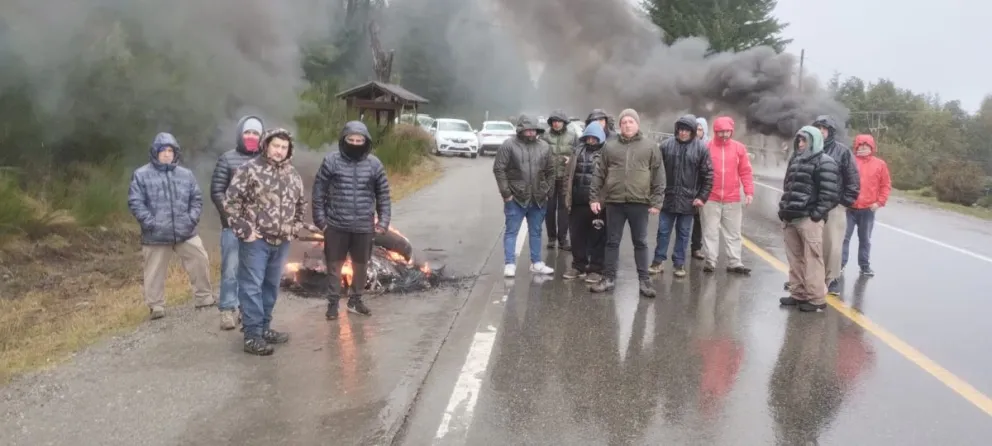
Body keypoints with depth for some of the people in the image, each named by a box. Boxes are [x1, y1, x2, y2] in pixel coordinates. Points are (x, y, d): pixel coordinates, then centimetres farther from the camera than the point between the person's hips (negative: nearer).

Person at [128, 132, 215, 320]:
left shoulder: (186, 174, 8)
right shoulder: (141, 175, -2)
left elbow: (197, 199, 12)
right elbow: (135, 202, -6)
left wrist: (192, 218, -4)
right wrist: (150, 222, -15)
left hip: (186, 232, 3)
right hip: (156, 235, -3)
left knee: (200, 262, 5)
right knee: (155, 272, 6)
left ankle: (204, 297, 22)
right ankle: (156, 306, 19)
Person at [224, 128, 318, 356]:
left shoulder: (292, 174, 11)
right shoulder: (249, 169, -8)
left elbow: (300, 204, 24)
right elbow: (231, 201, -10)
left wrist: (295, 228, 13)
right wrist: (244, 230, -12)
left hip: (281, 241, 7)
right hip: (256, 240, -6)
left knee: (271, 286, 14)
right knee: (251, 287, -4)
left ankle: (264, 328, 26)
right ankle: (252, 336, 0)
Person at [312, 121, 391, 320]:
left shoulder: (374, 164, -1)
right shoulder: (331, 161, -6)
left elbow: (383, 195, 5)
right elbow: (319, 192, -3)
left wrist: (383, 221, -1)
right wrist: (320, 219, -5)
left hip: (364, 226, 2)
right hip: (336, 225, -2)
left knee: (361, 266, 14)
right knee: (334, 265, 10)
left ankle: (355, 300, 33)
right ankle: (333, 302, 25)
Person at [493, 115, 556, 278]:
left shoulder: (544, 147, 5)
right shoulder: (509, 145, -8)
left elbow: (550, 172, 11)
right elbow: (499, 169, -9)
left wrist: (547, 191, 5)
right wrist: (506, 193, -12)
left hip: (538, 200, 4)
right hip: (515, 198, -4)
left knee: (536, 232, 14)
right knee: (511, 232, 2)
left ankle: (536, 263, 24)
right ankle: (510, 264, 8)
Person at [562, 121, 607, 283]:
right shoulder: (578, 151, 11)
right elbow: (569, 173, 16)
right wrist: (568, 195, 10)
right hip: (578, 202, 5)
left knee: (597, 237, 3)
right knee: (577, 236, 13)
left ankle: (596, 269, 12)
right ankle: (578, 265, 26)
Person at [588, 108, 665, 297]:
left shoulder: (650, 146, 3)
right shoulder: (609, 146, 5)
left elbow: (659, 176, 1)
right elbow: (598, 174, 7)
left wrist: (656, 201, -5)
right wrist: (594, 197, 1)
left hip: (640, 202, -1)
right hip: (614, 202, 1)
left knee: (640, 243, 6)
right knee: (612, 242, 8)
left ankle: (644, 280, 14)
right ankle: (609, 278, 17)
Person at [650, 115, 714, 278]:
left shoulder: (701, 148, -4)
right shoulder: (666, 145, -1)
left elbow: (708, 175, -2)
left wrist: (702, 197, -6)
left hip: (689, 200, -1)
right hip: (668, 197, 1)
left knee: (683, 233, 9)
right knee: (663, 231, 8)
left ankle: (679, 263, 18)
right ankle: (659, 261, 18)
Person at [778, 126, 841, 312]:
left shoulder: (825, 162, -7)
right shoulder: (795, 160, 19)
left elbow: (830, 193, -13)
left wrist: (817, 214, -17)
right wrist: (783, 210, 14)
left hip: (809, 219, -8)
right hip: (791, 218, 8)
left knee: (812, 259, -6)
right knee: (794, 259, 13)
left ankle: (817, 299, -2)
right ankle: (798, 294, 22)